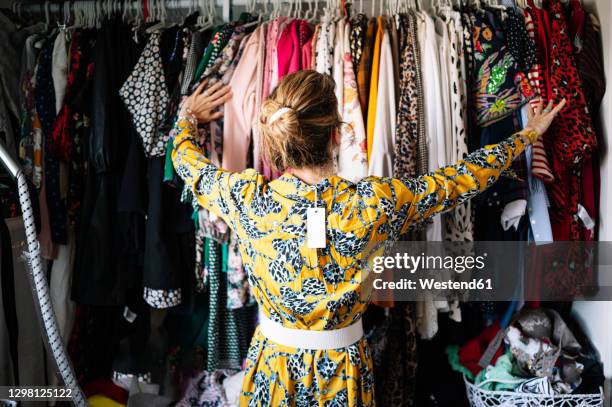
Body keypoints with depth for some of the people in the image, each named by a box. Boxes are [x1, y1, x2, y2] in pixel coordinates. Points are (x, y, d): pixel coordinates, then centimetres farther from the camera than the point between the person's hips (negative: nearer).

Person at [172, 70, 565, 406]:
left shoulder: (246, 196, -21)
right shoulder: (373, 202, -24)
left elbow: (187, 160, 0)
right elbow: (461, 180, -9)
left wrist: (189, 116, 22)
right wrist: (527, 135, 7)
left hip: (273, 365, 1)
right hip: (342, 370, 0)